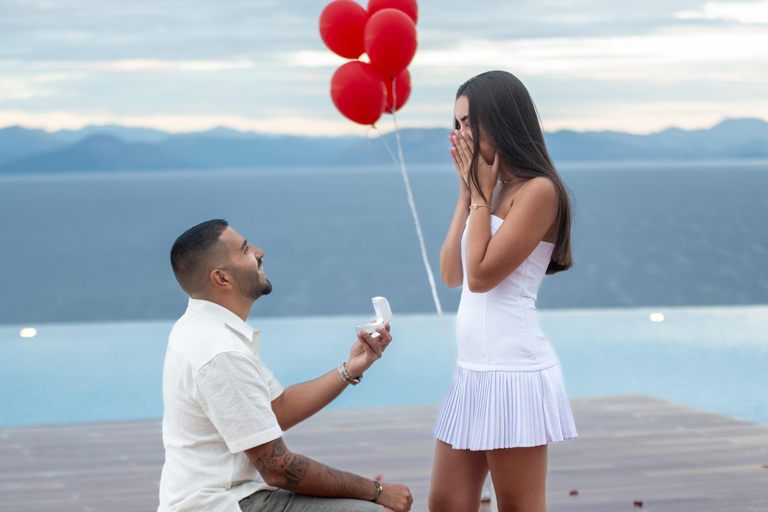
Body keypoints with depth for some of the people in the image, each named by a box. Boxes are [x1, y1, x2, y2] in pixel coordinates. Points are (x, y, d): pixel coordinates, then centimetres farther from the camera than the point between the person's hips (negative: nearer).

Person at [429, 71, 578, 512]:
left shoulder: (537, 190, -11)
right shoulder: (490, 188, 15)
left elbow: (480, 274, -15)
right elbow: (451, 274, 11)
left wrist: (481, 192, -7)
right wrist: (467, 191, 9)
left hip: (514, 371, -9)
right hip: (473, 371, 9)